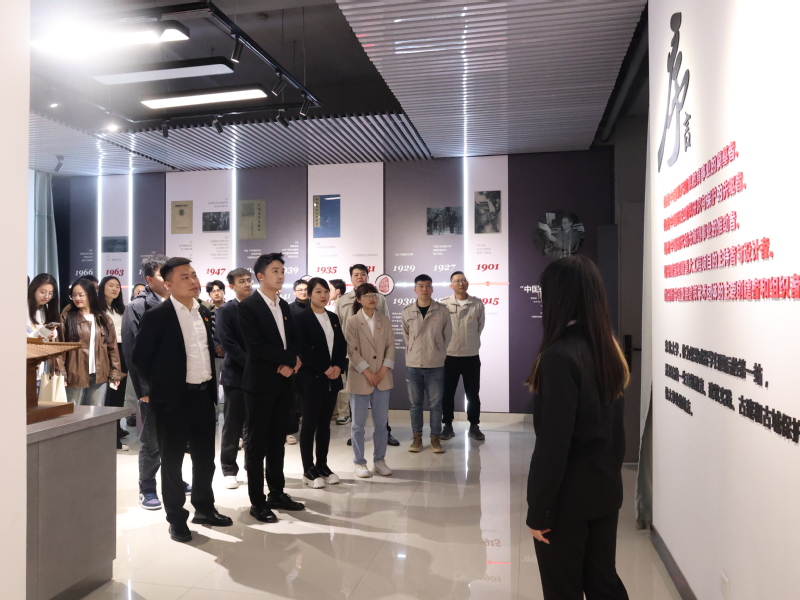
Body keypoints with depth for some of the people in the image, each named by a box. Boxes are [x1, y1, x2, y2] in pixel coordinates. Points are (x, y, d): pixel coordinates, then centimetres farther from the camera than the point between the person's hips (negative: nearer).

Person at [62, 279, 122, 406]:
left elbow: (112, 347, 7)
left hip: (99, 375, 2)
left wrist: (115, 373, 1)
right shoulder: (67, 317, 2)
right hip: (75, 375, -2)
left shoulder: (103, 319, 9)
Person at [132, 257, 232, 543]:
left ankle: (204, 507, 32)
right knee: (172, 460, 7)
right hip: (173, 398, -6)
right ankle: (176, 518, 20)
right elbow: (140, 357, -6)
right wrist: (156, 389, 0)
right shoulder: (157, 316, -11)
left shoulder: (204, 312, 8)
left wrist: (212, 387, 13)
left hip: (204, 394, 6)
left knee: (205, 456, 16)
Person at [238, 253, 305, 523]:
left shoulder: (284, 306, 12)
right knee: (257, 443, 3)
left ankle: (277, 493, 25)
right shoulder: (248, 306, -10)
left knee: (277, 441, 14)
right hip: (260, 383, -7)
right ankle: (257, 501, 12)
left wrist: (289, 365, -8)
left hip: (283, 382, 7)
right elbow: (255, 347, -18)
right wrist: (291, 359, -12)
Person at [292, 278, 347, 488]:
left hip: (333, 379, 6)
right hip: (311, 379, -6)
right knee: (310, 425, 1)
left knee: (325, 424, 11)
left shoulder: (334, 318, 12)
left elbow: (342, 346, 11)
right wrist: (324, 369, -15)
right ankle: (309, 470, 11)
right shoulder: (300, 318, -6)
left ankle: (322, 466, 21)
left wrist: (338, 367, -6)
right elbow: (301, 350, -14)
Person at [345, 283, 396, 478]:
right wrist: (367, 372, -15)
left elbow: (390, 346, 4)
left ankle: (379, 460, 22)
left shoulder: (385, 321, 6)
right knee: (358, 424, 4)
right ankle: (359, 463, 16)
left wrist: (384, 370, -8)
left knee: (381, 423, 9)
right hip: (359, 378, -3)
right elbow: (352, 351, -10)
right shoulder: (353, 322, -5)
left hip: (382, 378, 3)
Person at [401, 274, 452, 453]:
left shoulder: (442, 310, -4)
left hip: (436, 365, -1)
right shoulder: (407, 312, 0)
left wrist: (437, 353, 7)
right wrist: (414, 352, 10)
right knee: (415, 403, 10)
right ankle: (417, 437, 21)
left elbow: (447, 335, 4)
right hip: (413, 365, 1)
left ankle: (435, 438, 18)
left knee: (435, 403, 6)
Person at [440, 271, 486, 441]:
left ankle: (474, 426, 24)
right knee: (447, 394, 8)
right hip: (449, 357, -1)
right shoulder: (444, 305, -6)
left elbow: (480, 326, 9)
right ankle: (448, 426, 22)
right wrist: (450, 344, 7)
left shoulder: (478, 304, -3)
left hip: (471, 356, 1)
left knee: (473, 394, 10)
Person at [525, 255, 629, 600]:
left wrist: (538, 510, -14)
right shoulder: (608, 350, 2)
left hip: (568, 497, -7)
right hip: (605, 489, 7)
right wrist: (609, 473, 19)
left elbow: (553, 442, -22)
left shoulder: (559, 356, -22)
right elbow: (611, 426, 10)